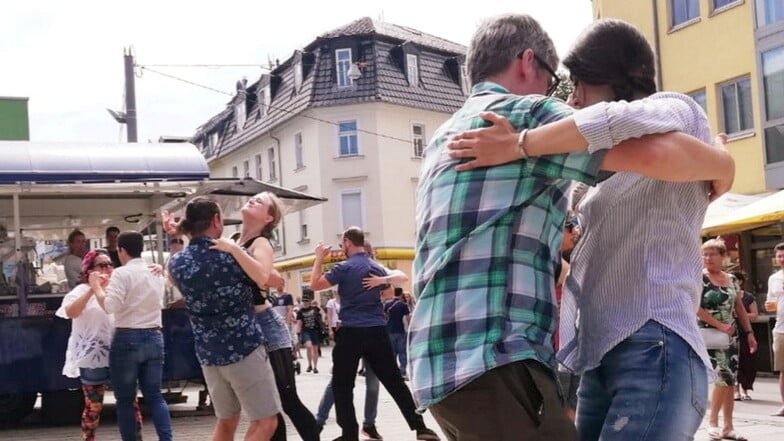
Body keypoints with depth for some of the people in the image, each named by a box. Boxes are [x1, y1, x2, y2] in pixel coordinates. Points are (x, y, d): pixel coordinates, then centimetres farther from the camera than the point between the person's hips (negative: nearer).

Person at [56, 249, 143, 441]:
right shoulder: (83, 290, -5)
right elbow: (70, 312, -23)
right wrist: (93, 289, -30)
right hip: (93, 357, -4)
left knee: (130, 400, 3)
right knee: (94, 406, 4)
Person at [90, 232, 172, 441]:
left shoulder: (122, 273, -10)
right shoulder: (156, 273, 11)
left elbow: (110, 306, -19)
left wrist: (96, 287, -3)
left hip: (127, 339, -5)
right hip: (154, 338, 6)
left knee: (125, 400, 5)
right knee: (155, 396, 9)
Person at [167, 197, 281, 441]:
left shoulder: (176, 263, 4)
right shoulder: (232, 255, -10)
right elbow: (272, 280, -3)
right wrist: (263, 247, 11)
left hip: (207, 353, 6)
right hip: (243, 348, -6)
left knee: (226, 421, 18)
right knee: (265, 421, -1)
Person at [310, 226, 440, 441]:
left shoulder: (344, 268, -8)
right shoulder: (378, 268, 11)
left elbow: (314, 285, -8)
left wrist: (319, 259, 3)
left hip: (351, 333, -5)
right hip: (378, 331, 5)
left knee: (342, 385, 5)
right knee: (394, 381, 8)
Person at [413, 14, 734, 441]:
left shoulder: (444, 138, 22)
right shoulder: (527, 112, -4)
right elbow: (657, 153, -16)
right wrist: (722, 166, 2)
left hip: (443, 363, 10)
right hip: (489, 363, -9)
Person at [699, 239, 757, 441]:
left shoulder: (731, 279, 10)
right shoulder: (699, 278, -8)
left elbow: (740, 309, 15)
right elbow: (695, 308, -16)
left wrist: (749, 333, 11)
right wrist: (720, 325, -20)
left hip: (731, 335, 6)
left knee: (730, 381, 5)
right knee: (723, 377, -16)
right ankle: (713, 422, -1)